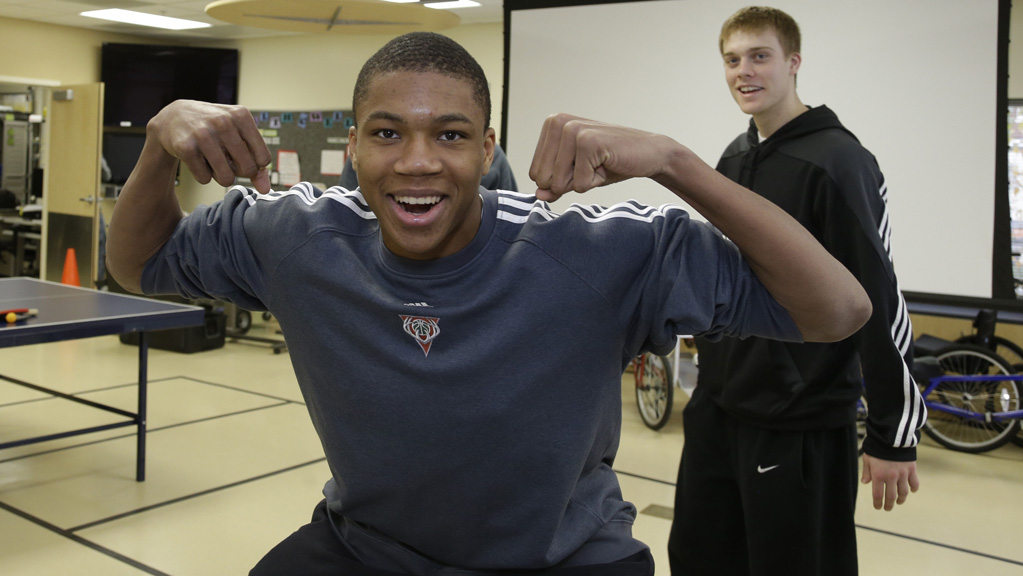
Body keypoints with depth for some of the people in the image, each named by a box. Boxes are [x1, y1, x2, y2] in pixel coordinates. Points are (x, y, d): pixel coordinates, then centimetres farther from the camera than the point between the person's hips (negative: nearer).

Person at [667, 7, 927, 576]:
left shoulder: (836, 161, -14)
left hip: (801, 424, -7)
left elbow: (880, 300, -17)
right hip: (717, 409, 8)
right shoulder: (734, 158, 10)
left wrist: (894, 436, -16)